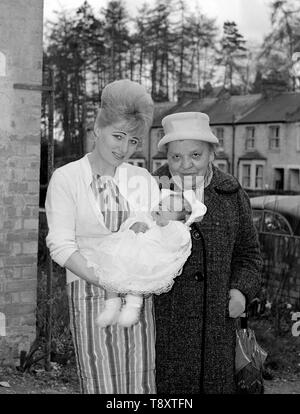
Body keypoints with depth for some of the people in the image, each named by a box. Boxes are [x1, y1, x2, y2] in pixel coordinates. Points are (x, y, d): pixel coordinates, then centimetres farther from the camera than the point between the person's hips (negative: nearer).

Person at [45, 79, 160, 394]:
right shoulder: (66, 179, 0)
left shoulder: (143, 180, 11)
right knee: (101, 385, -3)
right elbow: (61, 245, -7)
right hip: (90, 294, -3)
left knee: (141, 384, 4)